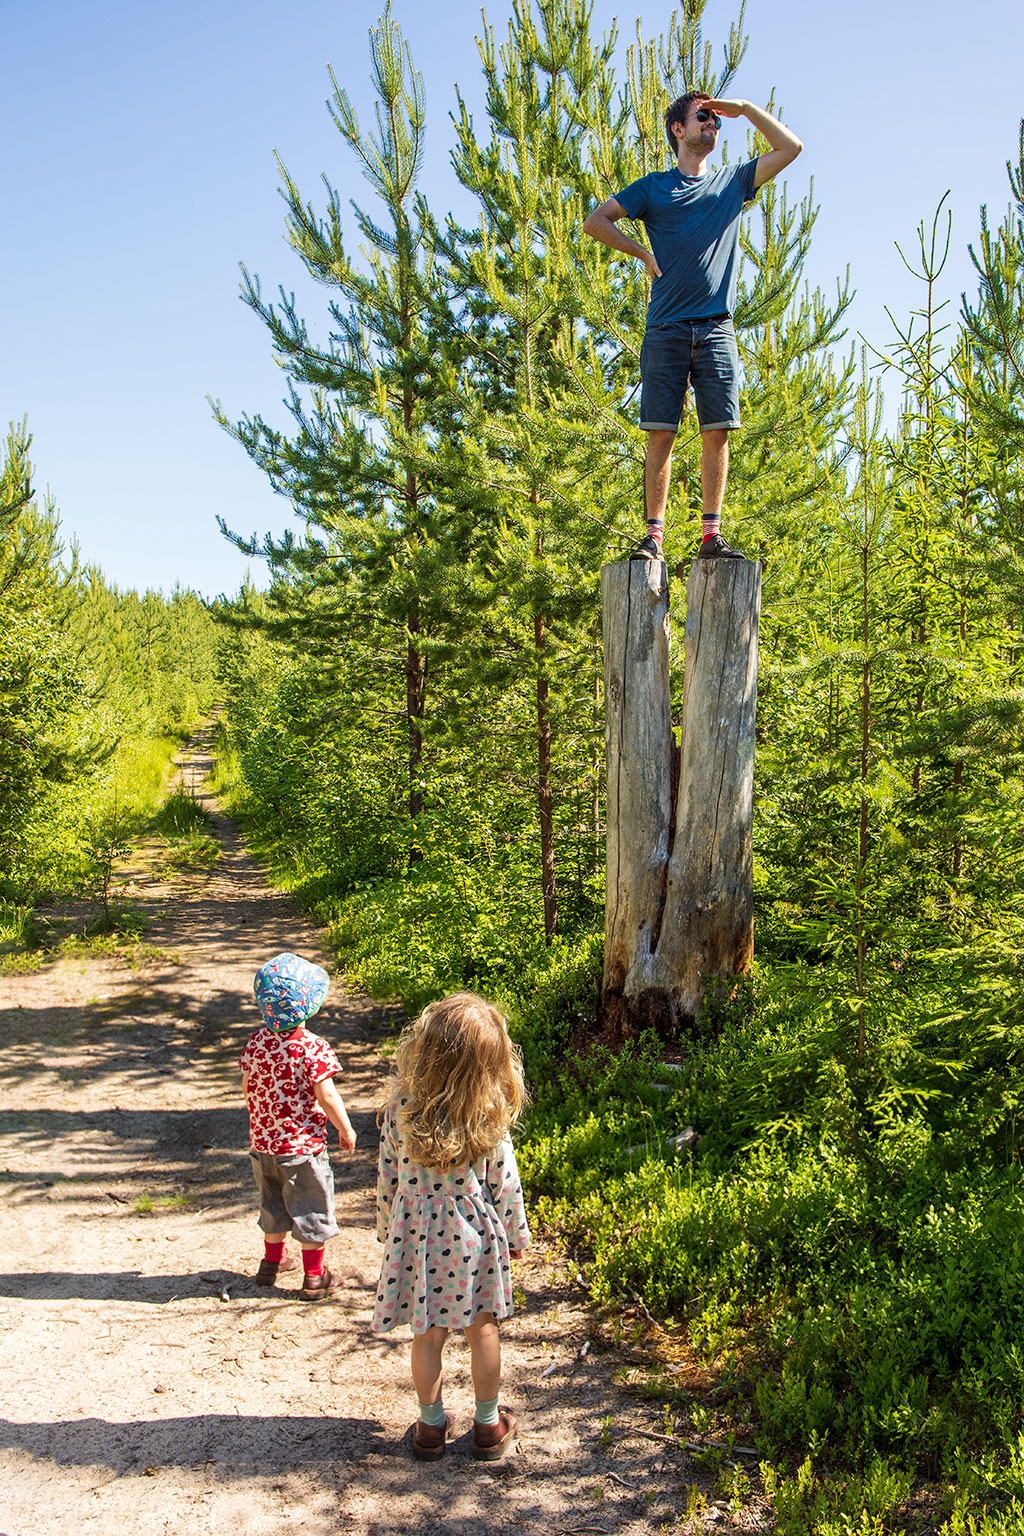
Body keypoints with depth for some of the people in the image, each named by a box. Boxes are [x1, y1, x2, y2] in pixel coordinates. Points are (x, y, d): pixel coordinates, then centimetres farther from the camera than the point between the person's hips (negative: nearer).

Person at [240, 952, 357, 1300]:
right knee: (311, 1209, 9)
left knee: (273, 1203, 24)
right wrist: (346, 1129, -5)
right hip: (303, 1144, -6)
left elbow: (247, 1086, 5)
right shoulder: (312, 1047, -22)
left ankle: (272, 1261, 39)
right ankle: (314, 1277, 17)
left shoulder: (256, 1041, -5)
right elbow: (326, 1096, -20)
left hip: (263, 1141, 6)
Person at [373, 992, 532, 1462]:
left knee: (427, 1335, 17)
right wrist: (515, 1235, 8)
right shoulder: (488, 1119, -18)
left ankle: (431, 1426, 32)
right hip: (474, 1234, -1)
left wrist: (387, 1228, 10)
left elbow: (388, 1174, -6)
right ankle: (488, 1426, 32)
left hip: (415, 1231, 1)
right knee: (482, 1330, 18)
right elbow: (504, 1182, -9)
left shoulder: (401, 1107, -16)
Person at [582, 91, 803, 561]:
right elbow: (595, 222, 6)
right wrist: (644, 254, 0)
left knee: (717, 433, -4)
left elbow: (791, 148, 17)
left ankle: (711, 534, -2)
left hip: (716, 329, 2)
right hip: (666, 329, -2)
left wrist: (745, 109, 12)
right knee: (660, 434, -5)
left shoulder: (732, 181, 19)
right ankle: (654, 534, -3)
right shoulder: (654, 187, 12)